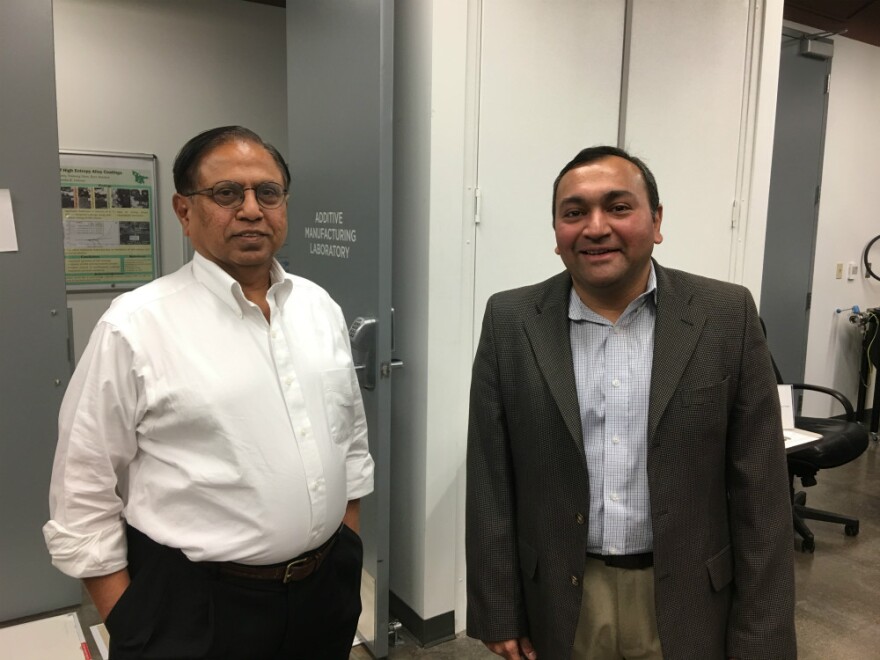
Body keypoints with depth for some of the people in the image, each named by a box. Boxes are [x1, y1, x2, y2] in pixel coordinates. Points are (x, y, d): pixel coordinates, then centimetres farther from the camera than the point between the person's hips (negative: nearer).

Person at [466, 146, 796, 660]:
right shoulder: (511, 322, -6)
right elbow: (490, 482, -3)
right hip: (559, 601, 1)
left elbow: (760, 491, -5)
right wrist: (499, 611, -2)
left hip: (686, 601, 0)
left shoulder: (727, 317, -7)